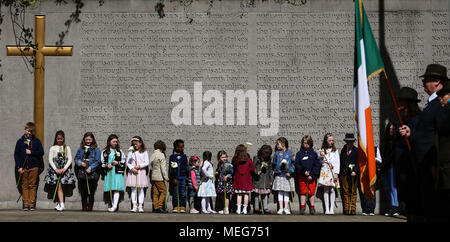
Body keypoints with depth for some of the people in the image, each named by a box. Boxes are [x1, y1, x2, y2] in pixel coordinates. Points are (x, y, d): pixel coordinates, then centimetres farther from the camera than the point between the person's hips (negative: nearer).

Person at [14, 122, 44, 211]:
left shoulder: (37, 141, 7)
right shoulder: (20, 141, 7)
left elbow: (41, 152, 3)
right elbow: (16, 154, 4)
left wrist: (31, 152, -10)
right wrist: (19, 166, -4)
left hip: (34, 167, -1)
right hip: (23, 167, 1)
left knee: (32, 186, 0)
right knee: (24, 186, 2)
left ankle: (32, 204, 3)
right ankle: (25, 204, 6)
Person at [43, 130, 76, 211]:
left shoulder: (67, 148, 10)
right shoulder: (52, 148, 9)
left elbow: (70, 159, 3)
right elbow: (50, 160, 2)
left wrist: (64, 169, -10)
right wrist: (56, 169, -11)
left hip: (65, 169, 1)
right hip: (55, 169, -1)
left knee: (63, 187, -3)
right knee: (59, 186, -12)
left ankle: (59, 203, 8)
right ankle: (61, 205, -17)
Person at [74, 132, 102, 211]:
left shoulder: (96, 150, 2)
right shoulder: (80, 149, 12)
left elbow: (98, 161, -5)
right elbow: (76, 159, 12)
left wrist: (90, 168, -15)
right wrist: (80, 163, -9)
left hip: (92, 174, -3)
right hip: (82, 174, 3)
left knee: (91, 193, 0)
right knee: (83, 192, 5)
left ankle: (90, 207, 7)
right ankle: (84, 207, 12)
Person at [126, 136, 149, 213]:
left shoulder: (144, 152, 5)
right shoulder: (131, 152, 9)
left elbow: (147, 162, 1)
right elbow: (127, 162, 6)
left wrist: (139, 166, -12)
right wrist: (132, 168, -9)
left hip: (141, 172, -1)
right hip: (132, 172, 1)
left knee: (141, 189, 0)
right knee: (133, 189, -1)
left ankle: (140, 206, 0)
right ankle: (134, 206, -1)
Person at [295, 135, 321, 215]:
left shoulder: (314, 153, 4)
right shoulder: (299, 154, 6)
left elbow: (317, 165, 0)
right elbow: (297, 165, 1)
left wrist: (312, 175, -10)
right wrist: (304, 172, -13)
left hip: (312, 177, 0)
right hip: (302, 176, 0)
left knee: (312, 192, 3)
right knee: (302, 191, 2)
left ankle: (312, 207, 11)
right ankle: (302, 207, 8)